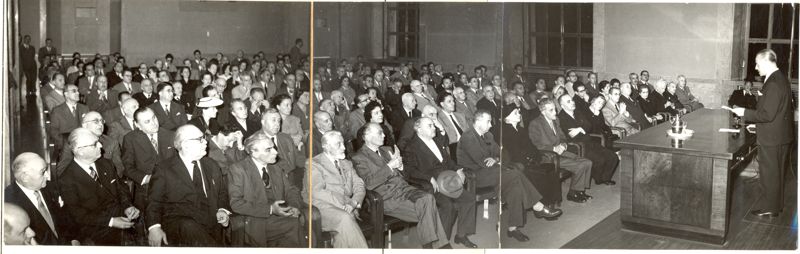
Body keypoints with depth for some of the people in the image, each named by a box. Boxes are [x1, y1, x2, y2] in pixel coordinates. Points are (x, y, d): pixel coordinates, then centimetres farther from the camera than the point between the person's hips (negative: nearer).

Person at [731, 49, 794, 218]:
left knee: (770, 173, 3)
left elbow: (767, 114, -26)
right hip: (779, 134, 10)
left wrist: (745, 113, -17)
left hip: (772, 137, -10)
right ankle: (775, 204, 33)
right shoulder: (779, 78, 8)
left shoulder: (774, 83, -24)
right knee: (776, 172, 20)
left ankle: (769, 208, 15)